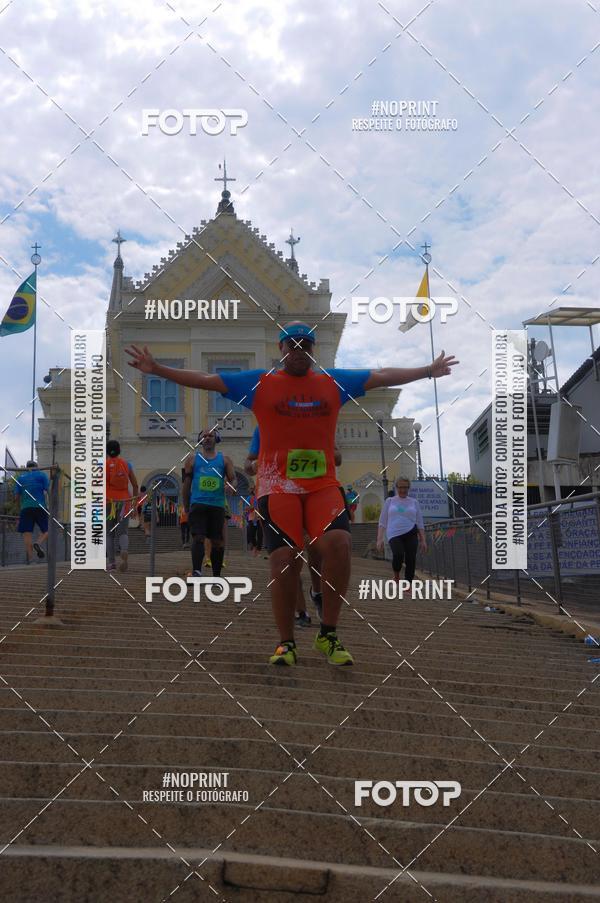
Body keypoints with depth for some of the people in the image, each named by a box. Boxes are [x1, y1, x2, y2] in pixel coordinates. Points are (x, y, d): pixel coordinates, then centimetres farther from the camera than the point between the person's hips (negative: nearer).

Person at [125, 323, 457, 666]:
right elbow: (204, 379, 9)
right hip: (278, 486, -1)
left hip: (324, 485, 1)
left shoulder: (334, 381, 14)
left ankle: (329, 634, -6)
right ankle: (286, 643, 6)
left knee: (338, 543, -22)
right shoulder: (259, 383, 9)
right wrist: (157, 369, 4)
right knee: (285, 560, -13)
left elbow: (384, 376, 20)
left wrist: (429, 370, 22)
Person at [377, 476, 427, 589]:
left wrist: (423, 540, 6)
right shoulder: (389, 501, 12)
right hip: (394, 534, -2)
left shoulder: (414, 502, 14)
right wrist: (380, 539, 1)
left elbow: (420, 523, 14)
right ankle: (396, 575, 3)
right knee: (398, 554, -26)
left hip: (410, 533, 2)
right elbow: (382, 522, 10)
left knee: (411, 559, -9)